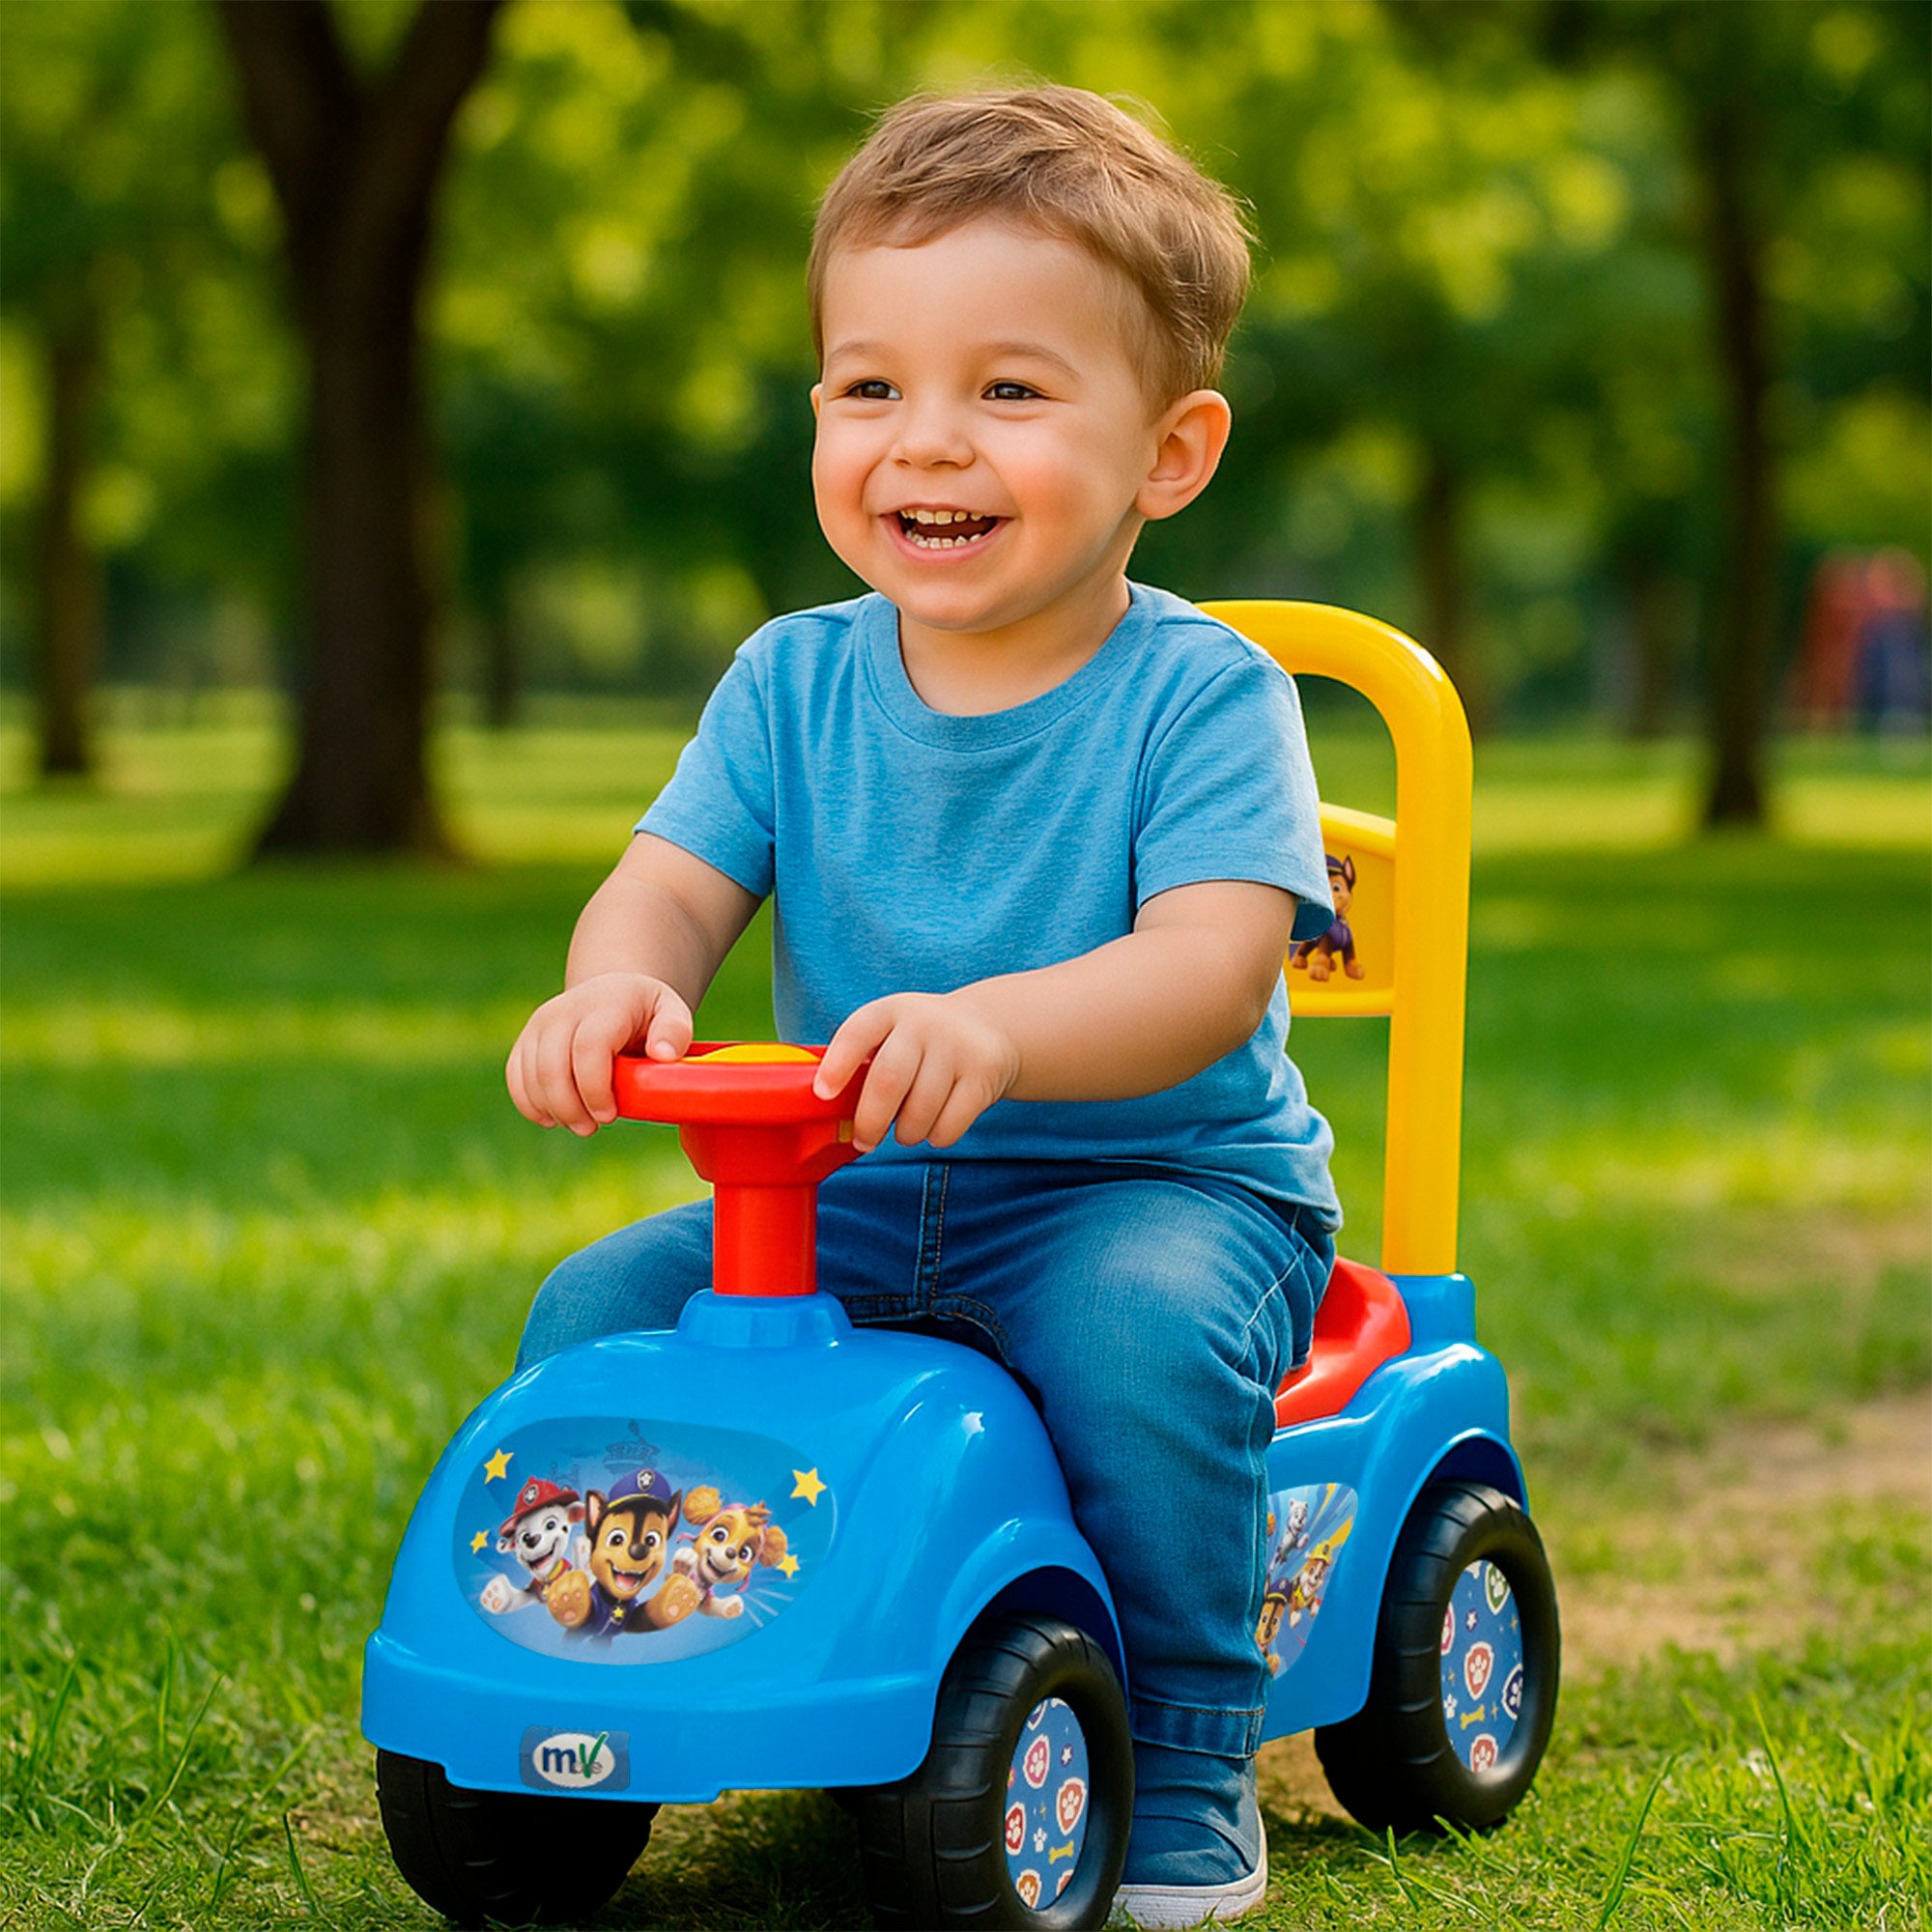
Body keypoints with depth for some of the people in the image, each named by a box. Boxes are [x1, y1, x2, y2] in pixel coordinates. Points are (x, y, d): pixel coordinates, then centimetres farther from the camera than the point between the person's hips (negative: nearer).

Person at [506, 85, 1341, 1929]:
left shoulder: (1202, 694, -13)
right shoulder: (793, 685, 2)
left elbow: (1210, 969, -26)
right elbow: (670, 885, -7)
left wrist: (997, 1030, -47)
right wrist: (616, 985, -33)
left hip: (1162, 1179, -4)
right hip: (853, 1197, 5)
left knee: (1142, 1325, -36)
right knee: (597, 1308, -14)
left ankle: (1183, 1776, -16)